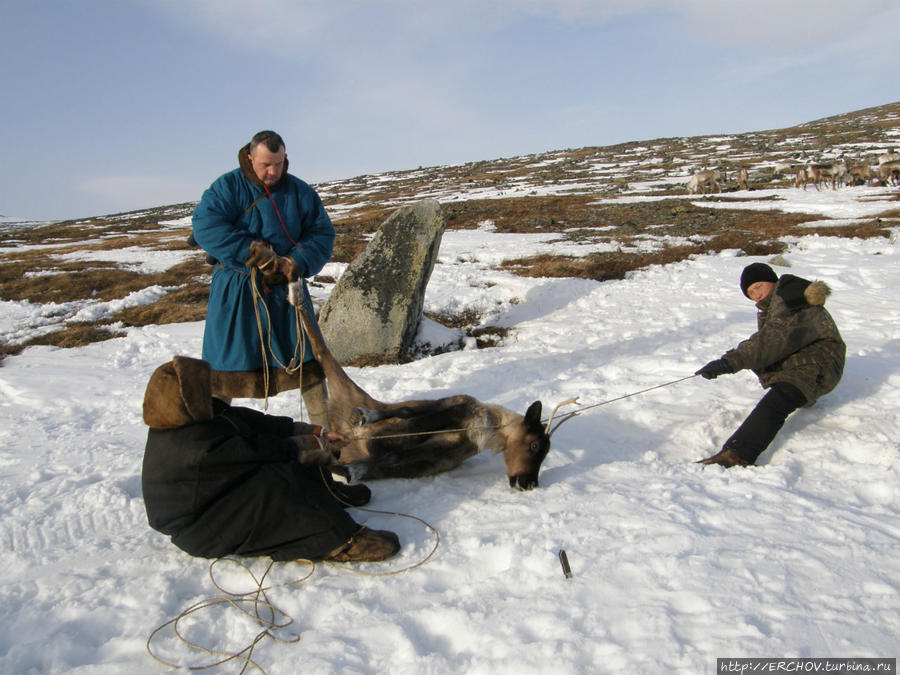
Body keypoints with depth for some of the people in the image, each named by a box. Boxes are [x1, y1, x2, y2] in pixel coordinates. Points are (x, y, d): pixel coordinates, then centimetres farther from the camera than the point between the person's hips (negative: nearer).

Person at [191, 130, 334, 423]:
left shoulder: (299, 191, 3)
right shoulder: (227, 187, -5)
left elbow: (322, 233, 0)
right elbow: (205, 226, -19)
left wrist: (296, 264, -17)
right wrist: (254, 254, -25)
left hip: (285, 287, 2)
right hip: (236, 291, -2)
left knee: (305, 358, 4)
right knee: (224, 364, 5)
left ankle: (326, 428, 16)